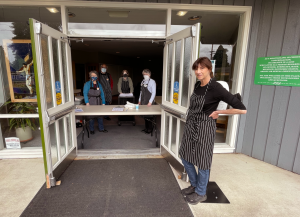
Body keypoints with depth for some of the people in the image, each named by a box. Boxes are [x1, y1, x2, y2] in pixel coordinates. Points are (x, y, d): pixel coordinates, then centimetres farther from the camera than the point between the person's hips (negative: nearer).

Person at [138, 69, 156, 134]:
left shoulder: (152, 82, -9)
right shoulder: (143, 81, 11)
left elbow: (154, 92, -13)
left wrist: (150, 102, -18)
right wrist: (139, 100, 15)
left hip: (148, 102, -6)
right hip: (143, 102, 6)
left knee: (149, 116, 0)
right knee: (144, 115, 13)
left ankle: (149, 129, 14)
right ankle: (146, 128, 26)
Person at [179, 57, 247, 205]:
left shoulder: (215, 88, -19)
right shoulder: (197, 85, 3)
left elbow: (242, 109, -23)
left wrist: (218, 112, -15)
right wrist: (191, 118, 9)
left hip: (204, 129, -8)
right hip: (190, 126, 8)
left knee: (202, 162, 9)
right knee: (185, 157, 18)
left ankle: (201, 193, 34)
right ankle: (194, 185, 41)